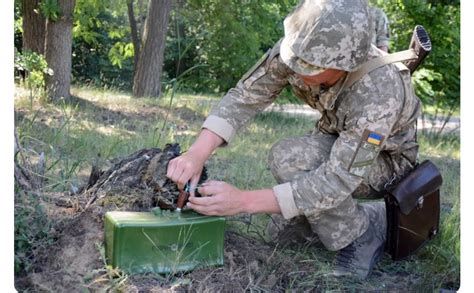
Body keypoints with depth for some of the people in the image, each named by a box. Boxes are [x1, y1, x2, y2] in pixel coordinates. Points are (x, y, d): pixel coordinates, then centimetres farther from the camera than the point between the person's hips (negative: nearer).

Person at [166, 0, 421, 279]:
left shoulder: (380, 92, -40)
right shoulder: (299, 47, -26)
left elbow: (337, 181, -41)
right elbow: (245, 96, -21)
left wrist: (245, 201, -45)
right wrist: (197, 153, -36)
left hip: (386, 159, -5)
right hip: (339, 139, 5)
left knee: (291, 158, -30)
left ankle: (363, 232, -10)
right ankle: (306, 215, 16)